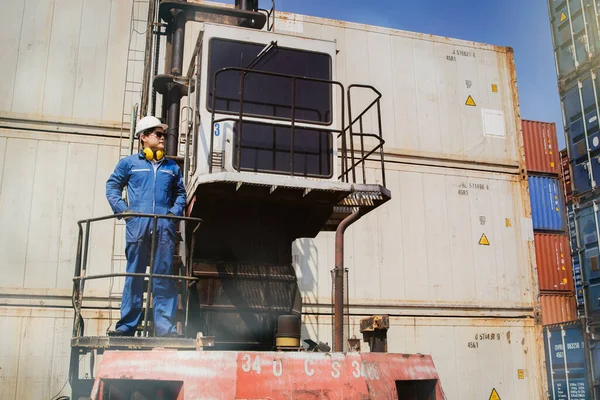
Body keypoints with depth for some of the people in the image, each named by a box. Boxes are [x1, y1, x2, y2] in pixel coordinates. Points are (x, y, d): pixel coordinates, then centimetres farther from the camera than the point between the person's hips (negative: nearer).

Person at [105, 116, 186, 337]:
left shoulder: (172, 167, 19)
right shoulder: (129, 163, 13)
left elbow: (180, 193, 22)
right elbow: (112, 186, 12)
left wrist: (175, 211, 4)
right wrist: (122, 209, -1)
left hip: (164, 226, 2)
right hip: (138, 225, -2)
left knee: (164, 275, -1)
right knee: (134, 274, 0)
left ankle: (165, 326, 1)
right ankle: (127, 325, 6)